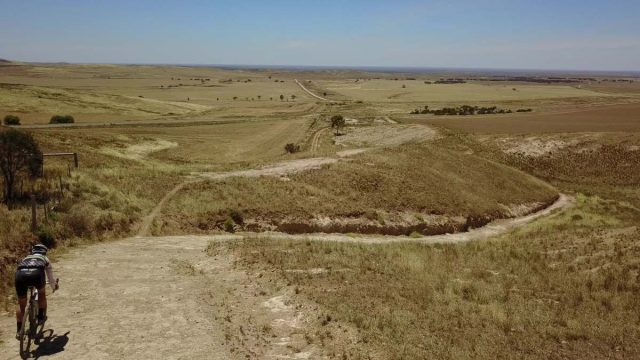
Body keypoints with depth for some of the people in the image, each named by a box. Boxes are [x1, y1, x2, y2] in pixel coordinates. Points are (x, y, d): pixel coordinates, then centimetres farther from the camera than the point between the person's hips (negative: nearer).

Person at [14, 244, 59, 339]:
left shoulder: (25, 258, 44)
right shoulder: (45, 259, 38)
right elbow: (50, 276, 49)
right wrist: (54, 287, 69)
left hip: (20, 274, 2)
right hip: (36, 273, -2)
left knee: (21, 303, 21)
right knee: (42, 294, 30)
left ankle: (19, 331, 21)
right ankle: (41, 317, 31)